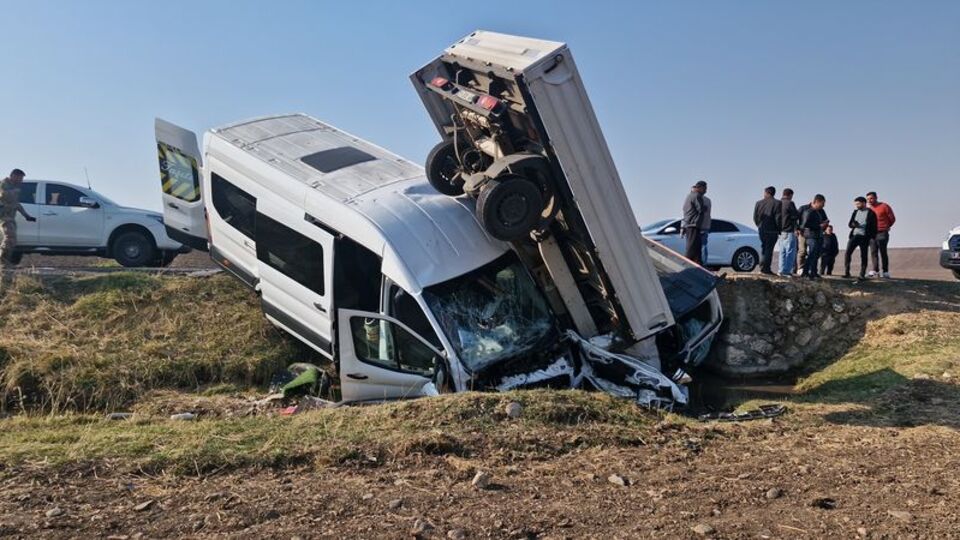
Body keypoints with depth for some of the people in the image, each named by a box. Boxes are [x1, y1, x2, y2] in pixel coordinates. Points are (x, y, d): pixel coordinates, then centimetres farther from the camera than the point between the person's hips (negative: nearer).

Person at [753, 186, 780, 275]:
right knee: (769, 249, -3)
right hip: (772, 231, -5)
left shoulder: (758, 203, 6)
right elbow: (778, 218, -11)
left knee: (763, 248, 15)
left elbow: (755, 217, 8)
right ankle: (766, 268, -6)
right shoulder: (777, 203, -8)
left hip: (761, 230, 5)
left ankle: (762, 267, 17)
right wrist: (779, 229, 0)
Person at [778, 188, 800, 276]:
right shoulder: (789, 203, -12)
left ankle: (782, 270, 12)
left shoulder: (779, 203, 12)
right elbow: (796, 216, -12)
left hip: (781, 231, 8)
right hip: (789, 231, -8)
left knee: (782, 252, 12)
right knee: (790, 252, -4)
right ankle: (787, 270, -8)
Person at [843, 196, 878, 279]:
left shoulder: (871, 213, -2)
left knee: (863, 256, 1)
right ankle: (846, 272, -2)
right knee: (847, 253, -7)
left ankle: (862, 275, 6)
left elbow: (874, 227, -2)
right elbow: (850, 224, 12)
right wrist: (853, 224, -11)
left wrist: (872, 238, -9)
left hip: (864, 237, -4)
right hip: (854, 235, 4)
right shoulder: (855, 212, 13)